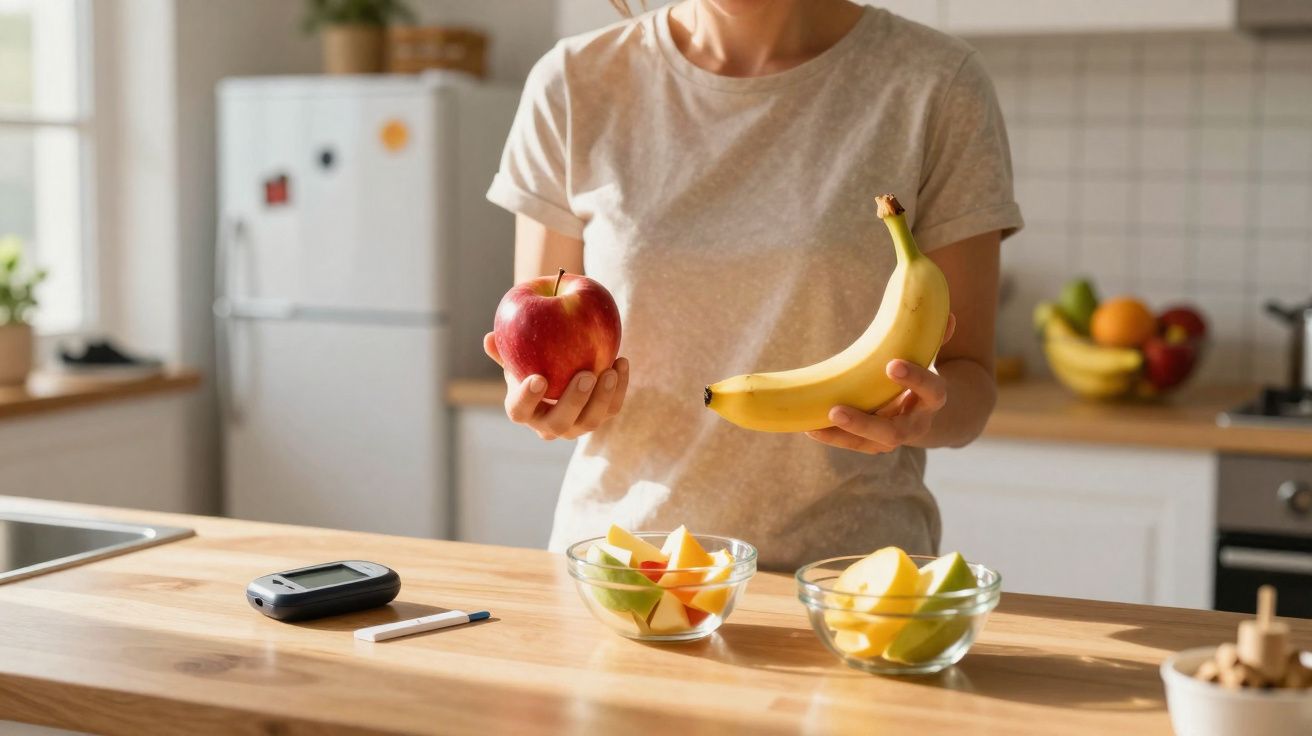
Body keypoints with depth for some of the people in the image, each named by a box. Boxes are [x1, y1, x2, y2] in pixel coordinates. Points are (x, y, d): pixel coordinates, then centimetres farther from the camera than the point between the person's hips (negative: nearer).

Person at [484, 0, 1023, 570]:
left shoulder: (933, 84, -2)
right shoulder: (573, 86, 2)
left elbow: (969, 379, 3)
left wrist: (916, 412, -19)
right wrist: (539, 395, -13)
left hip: (847, 570, -1)